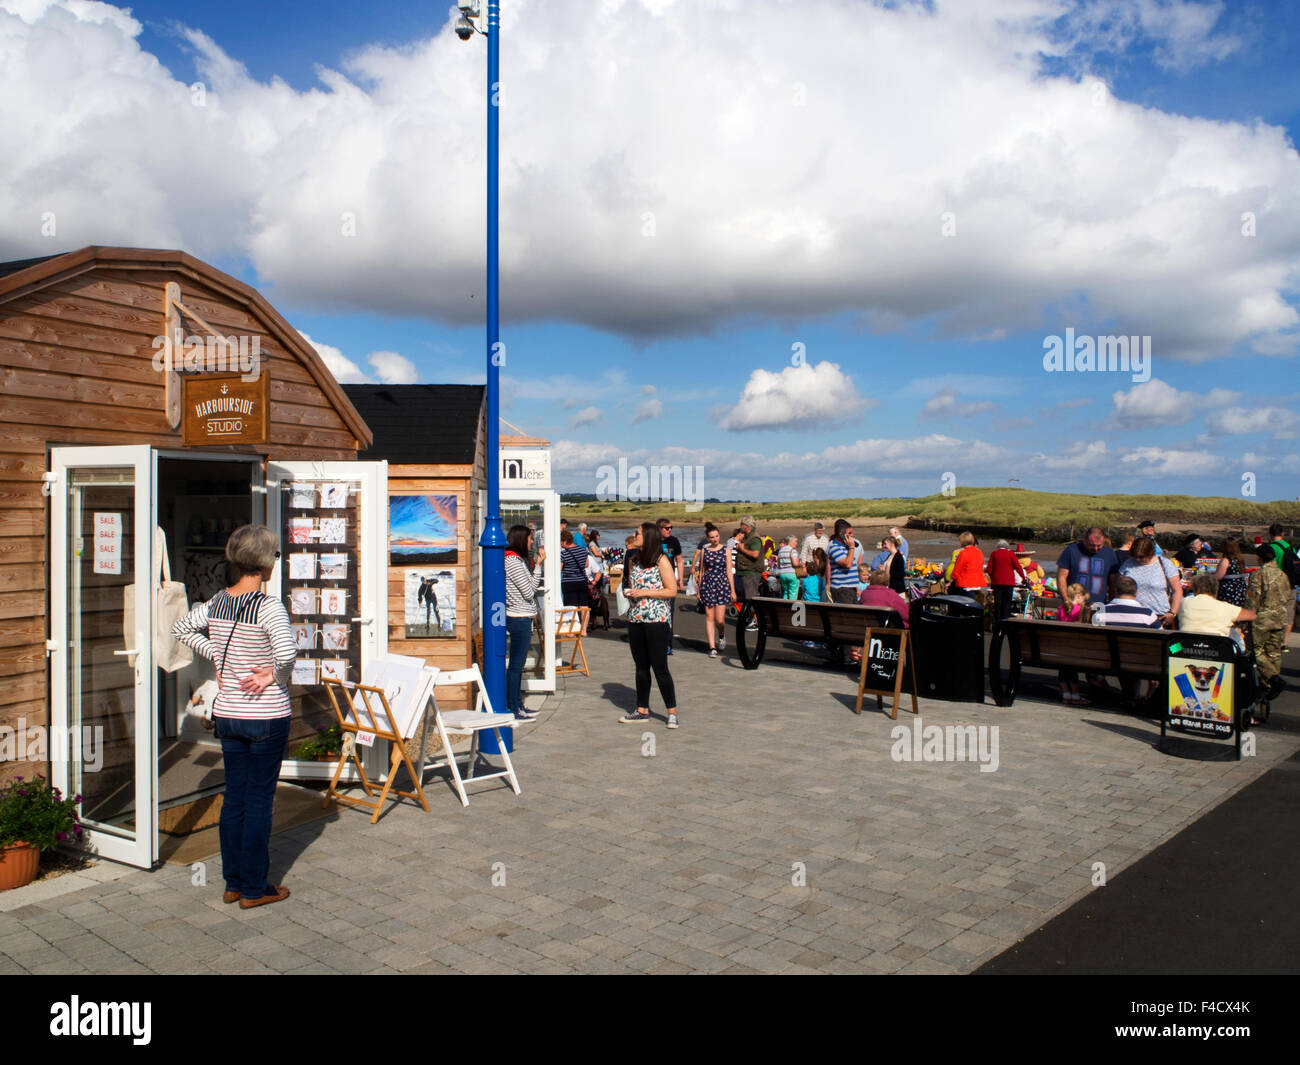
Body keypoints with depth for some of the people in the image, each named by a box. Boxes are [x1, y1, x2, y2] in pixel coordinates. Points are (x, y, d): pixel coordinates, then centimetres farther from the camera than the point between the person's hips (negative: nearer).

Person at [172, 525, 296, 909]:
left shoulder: (216, 603, 2)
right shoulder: (268, 606, -19)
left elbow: (180, 628, 18)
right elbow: (286, 653, -33)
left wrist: (216, 655, 13)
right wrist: (275, 675, -13)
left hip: (227, 713, 6)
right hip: (266, 716, -6)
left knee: (234, 797, 15)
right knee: (259, 800, 5)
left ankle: (233, 883, 25)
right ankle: (254, 888, 14)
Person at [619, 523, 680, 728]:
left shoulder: (661, 560, -8)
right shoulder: (634, 559, 12)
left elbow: (672, 591, -11)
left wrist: (644, 593, -16)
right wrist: (629, 593, 2)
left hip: (656, 620, -7)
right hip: (635, 619, 7)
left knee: (660, 667, -5)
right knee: (641, 667, 12)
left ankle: (672, 712, 5)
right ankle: (642, 711, 20)